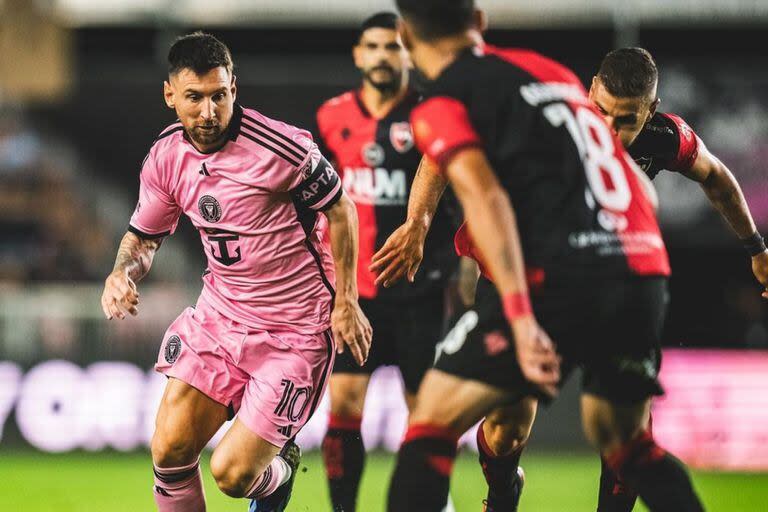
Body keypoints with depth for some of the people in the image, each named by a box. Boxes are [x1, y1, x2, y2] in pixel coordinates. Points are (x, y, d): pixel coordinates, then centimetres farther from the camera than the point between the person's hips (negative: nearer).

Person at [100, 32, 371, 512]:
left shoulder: (280, 147, -20)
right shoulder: (165, 157, -2)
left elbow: (340, 210, -6)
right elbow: (144, 236, 13)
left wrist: (346, 301, -6)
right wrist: (123, 274, -9)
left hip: (294, 330, -5)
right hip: (219, 315, 5)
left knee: (232, 473, -8)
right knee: (170, 450, -6)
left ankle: (279, 472, 28)